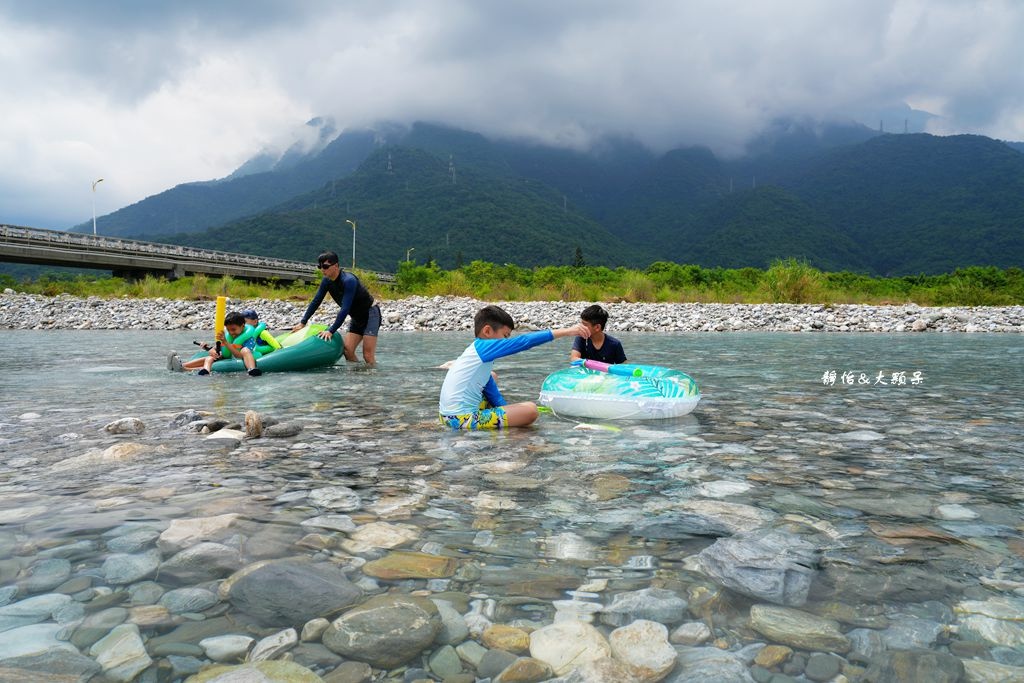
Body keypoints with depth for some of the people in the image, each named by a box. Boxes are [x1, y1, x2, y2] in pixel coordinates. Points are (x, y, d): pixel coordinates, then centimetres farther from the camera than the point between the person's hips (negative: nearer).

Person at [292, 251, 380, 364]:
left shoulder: (348, 281, -29)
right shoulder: (327, 281, -4)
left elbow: (345, 309, -33)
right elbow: (316, 302, 6)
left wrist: (331, 331, -34)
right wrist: (302, 323, 4)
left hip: (370, 314, -8)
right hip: (357, 318, 8)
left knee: (368, 356, -14)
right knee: (347, 350, -1)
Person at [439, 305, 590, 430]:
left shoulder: (477, 351, 16)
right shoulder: (484, 346, -11)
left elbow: (493, 394, 21)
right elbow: (523, 342, -18)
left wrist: (508, 412, 21)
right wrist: (565, 332, -18)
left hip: (451, 415, 11)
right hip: (462, 419, -11)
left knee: (491, 377, 32)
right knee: (530, 410, -16)